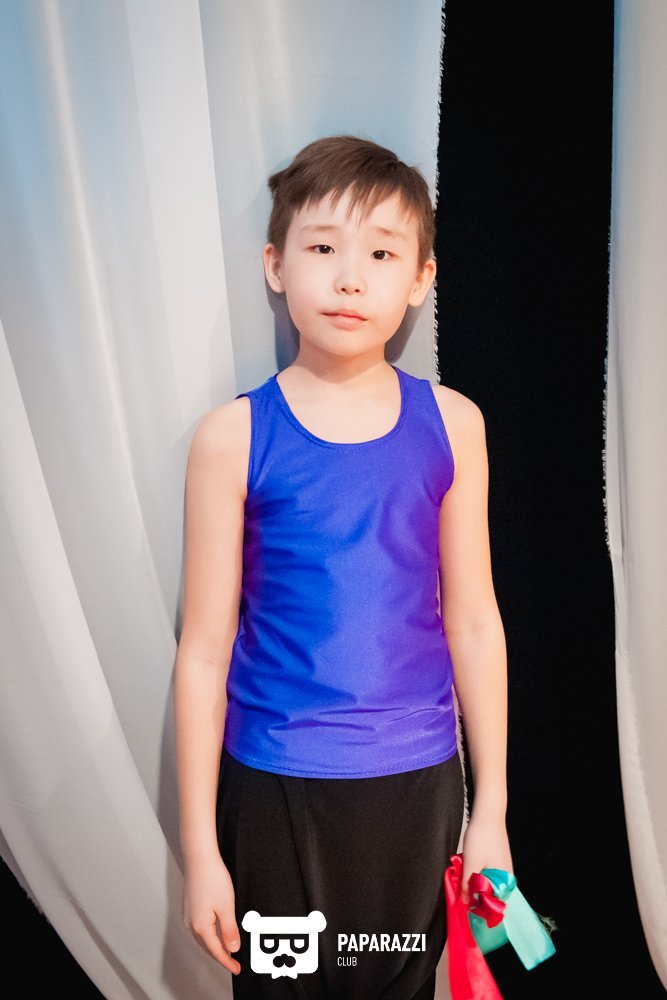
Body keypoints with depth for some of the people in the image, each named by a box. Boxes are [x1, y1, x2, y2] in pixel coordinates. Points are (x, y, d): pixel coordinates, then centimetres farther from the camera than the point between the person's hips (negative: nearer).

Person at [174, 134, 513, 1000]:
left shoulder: (450, 424, -4)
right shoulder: (234, 436, -10)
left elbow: (473, 621, 1)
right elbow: (204, 651, -7)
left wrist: (491, 808, 5)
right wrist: (200, 847, -3)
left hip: (417, 781, 2)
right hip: (274, 785, -1)